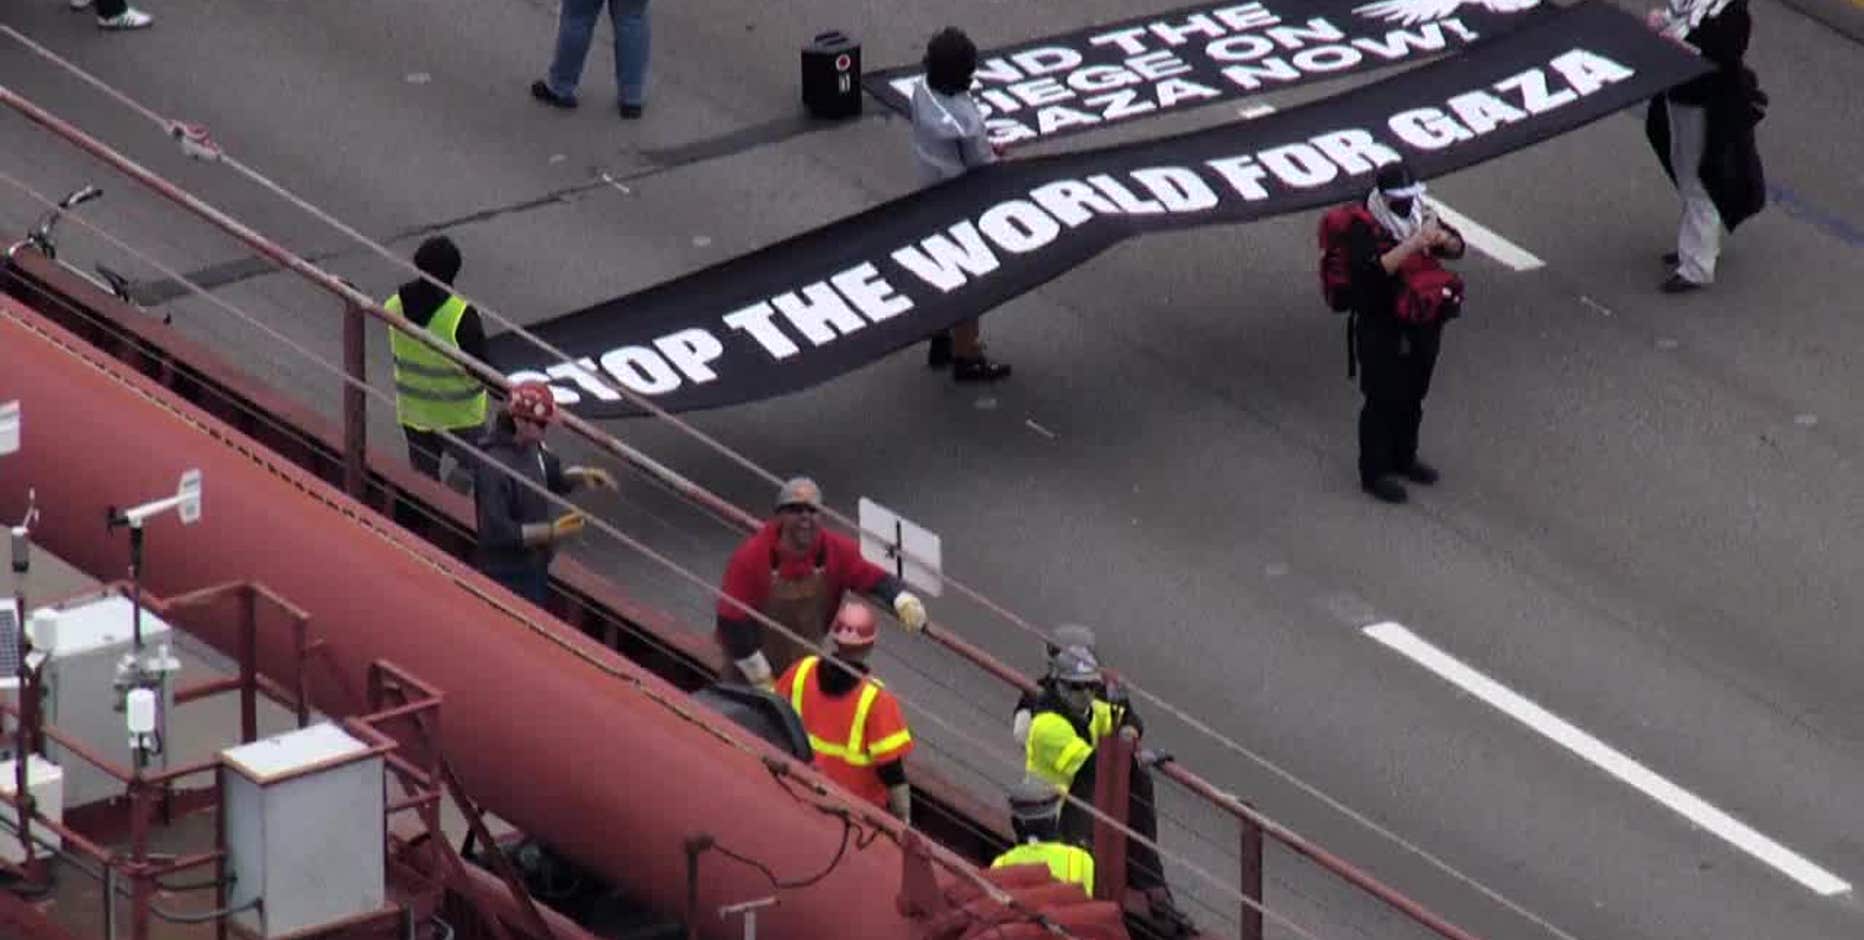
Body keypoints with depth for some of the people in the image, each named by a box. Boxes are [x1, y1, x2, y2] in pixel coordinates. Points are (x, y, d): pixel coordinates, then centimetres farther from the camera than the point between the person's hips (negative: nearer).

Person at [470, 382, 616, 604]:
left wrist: (582, 475, -3)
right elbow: (498, 532, -29)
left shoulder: (531, 447, -2)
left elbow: (553, 477, 18)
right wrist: (551, 532, -30)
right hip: (509, 577, -9)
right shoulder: (494, 467, -29)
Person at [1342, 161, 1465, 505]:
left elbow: (1457, 247, 7)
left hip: (1422, 325, 7)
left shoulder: (1420, 216, 3)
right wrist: (1414, 243, -38)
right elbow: (1374, 269, -33)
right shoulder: (1364, 228, -18)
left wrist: (1443, 239, -17)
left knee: (1412, 397, 19)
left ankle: (1404, 458, 37)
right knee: (1383, 401, -1)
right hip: (1381, 331, -7)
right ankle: (1374, 473, 8)